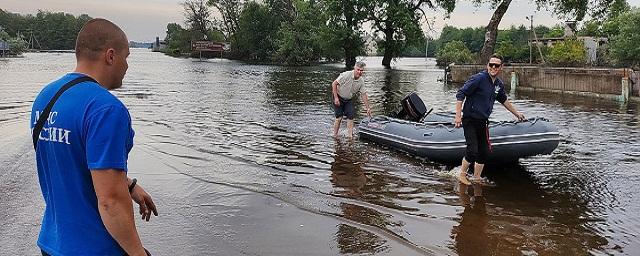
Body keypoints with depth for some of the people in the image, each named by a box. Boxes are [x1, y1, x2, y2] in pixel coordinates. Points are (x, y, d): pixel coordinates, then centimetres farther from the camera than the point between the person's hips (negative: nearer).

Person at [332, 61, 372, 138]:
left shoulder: (361, 81, -8)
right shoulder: (346, 75, -25)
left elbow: (363, 94, 1)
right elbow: (334, 84, -20)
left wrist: (368, 108, 1)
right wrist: (336, 98, -22)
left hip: (348, 100, 5)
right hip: (338, 98, -5)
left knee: (350, 117, -5)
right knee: (339, 117, -7)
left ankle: (350, 136, -1)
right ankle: (335, 136, 7)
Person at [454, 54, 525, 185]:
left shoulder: (499, 84, 9)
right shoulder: (478, 78, -15)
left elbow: (504, 100, 28)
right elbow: (460, 94, -17)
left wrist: (516, 113, 36)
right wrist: (458, 116, -21)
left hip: (483, 122, 7)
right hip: (470, 120, -7)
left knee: (484, 152, 8)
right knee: (472, 150, -13)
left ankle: (477, 178, 22)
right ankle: (462, 175, 8)